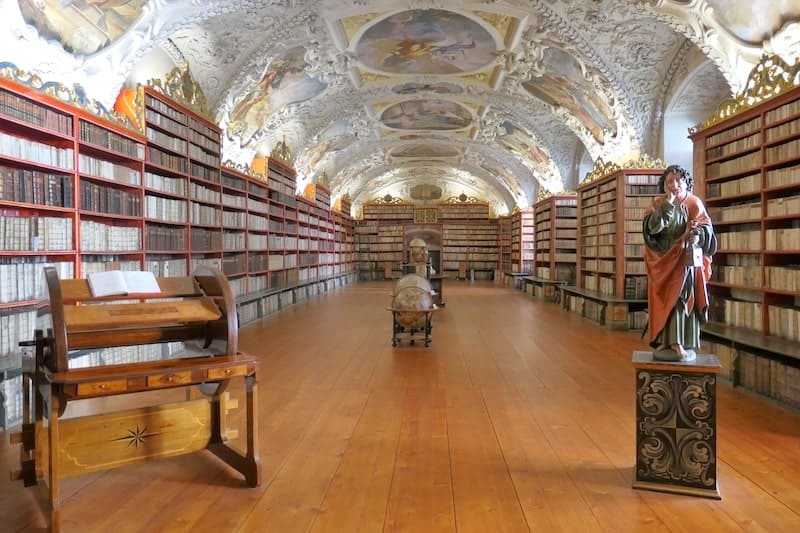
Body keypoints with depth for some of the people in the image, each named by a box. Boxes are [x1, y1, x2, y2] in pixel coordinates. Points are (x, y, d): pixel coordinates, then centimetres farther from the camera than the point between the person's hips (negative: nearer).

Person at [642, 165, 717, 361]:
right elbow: (652, 228, -13)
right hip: (664, 262, 1)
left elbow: (706, 229, -2)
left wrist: (698, 234, -25)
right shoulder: (658, 205, 3)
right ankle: (665, 342, 4)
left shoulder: (695, 204, 3)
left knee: (684, 300, -3)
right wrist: (667, 206, -19)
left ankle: (684, 344, 0)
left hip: (687, 261, -1)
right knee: (665, 301, 0)